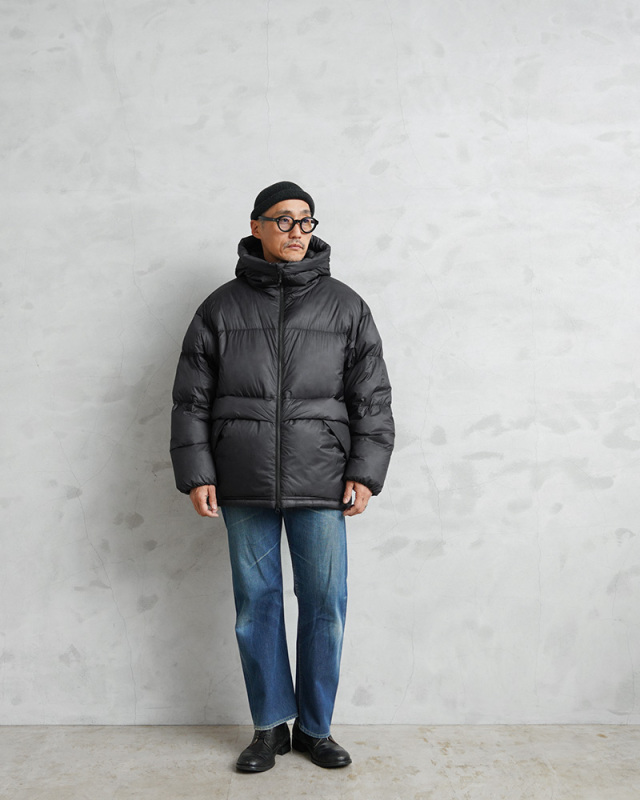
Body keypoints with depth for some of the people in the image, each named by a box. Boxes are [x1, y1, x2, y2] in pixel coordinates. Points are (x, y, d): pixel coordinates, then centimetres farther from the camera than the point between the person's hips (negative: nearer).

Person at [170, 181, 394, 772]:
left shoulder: (345, 306, 7)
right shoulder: (221, 308, 8)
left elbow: (372, 398, 6)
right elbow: (192, 398, 8)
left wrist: (364, 474, -3)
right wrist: (196, 474, 0)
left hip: (319, 484, 0)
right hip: (244, 485, 1)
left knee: (325, 606, 4)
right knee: (256, 604, 8)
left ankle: (315, 727, 23)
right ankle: (271, 726, 25)